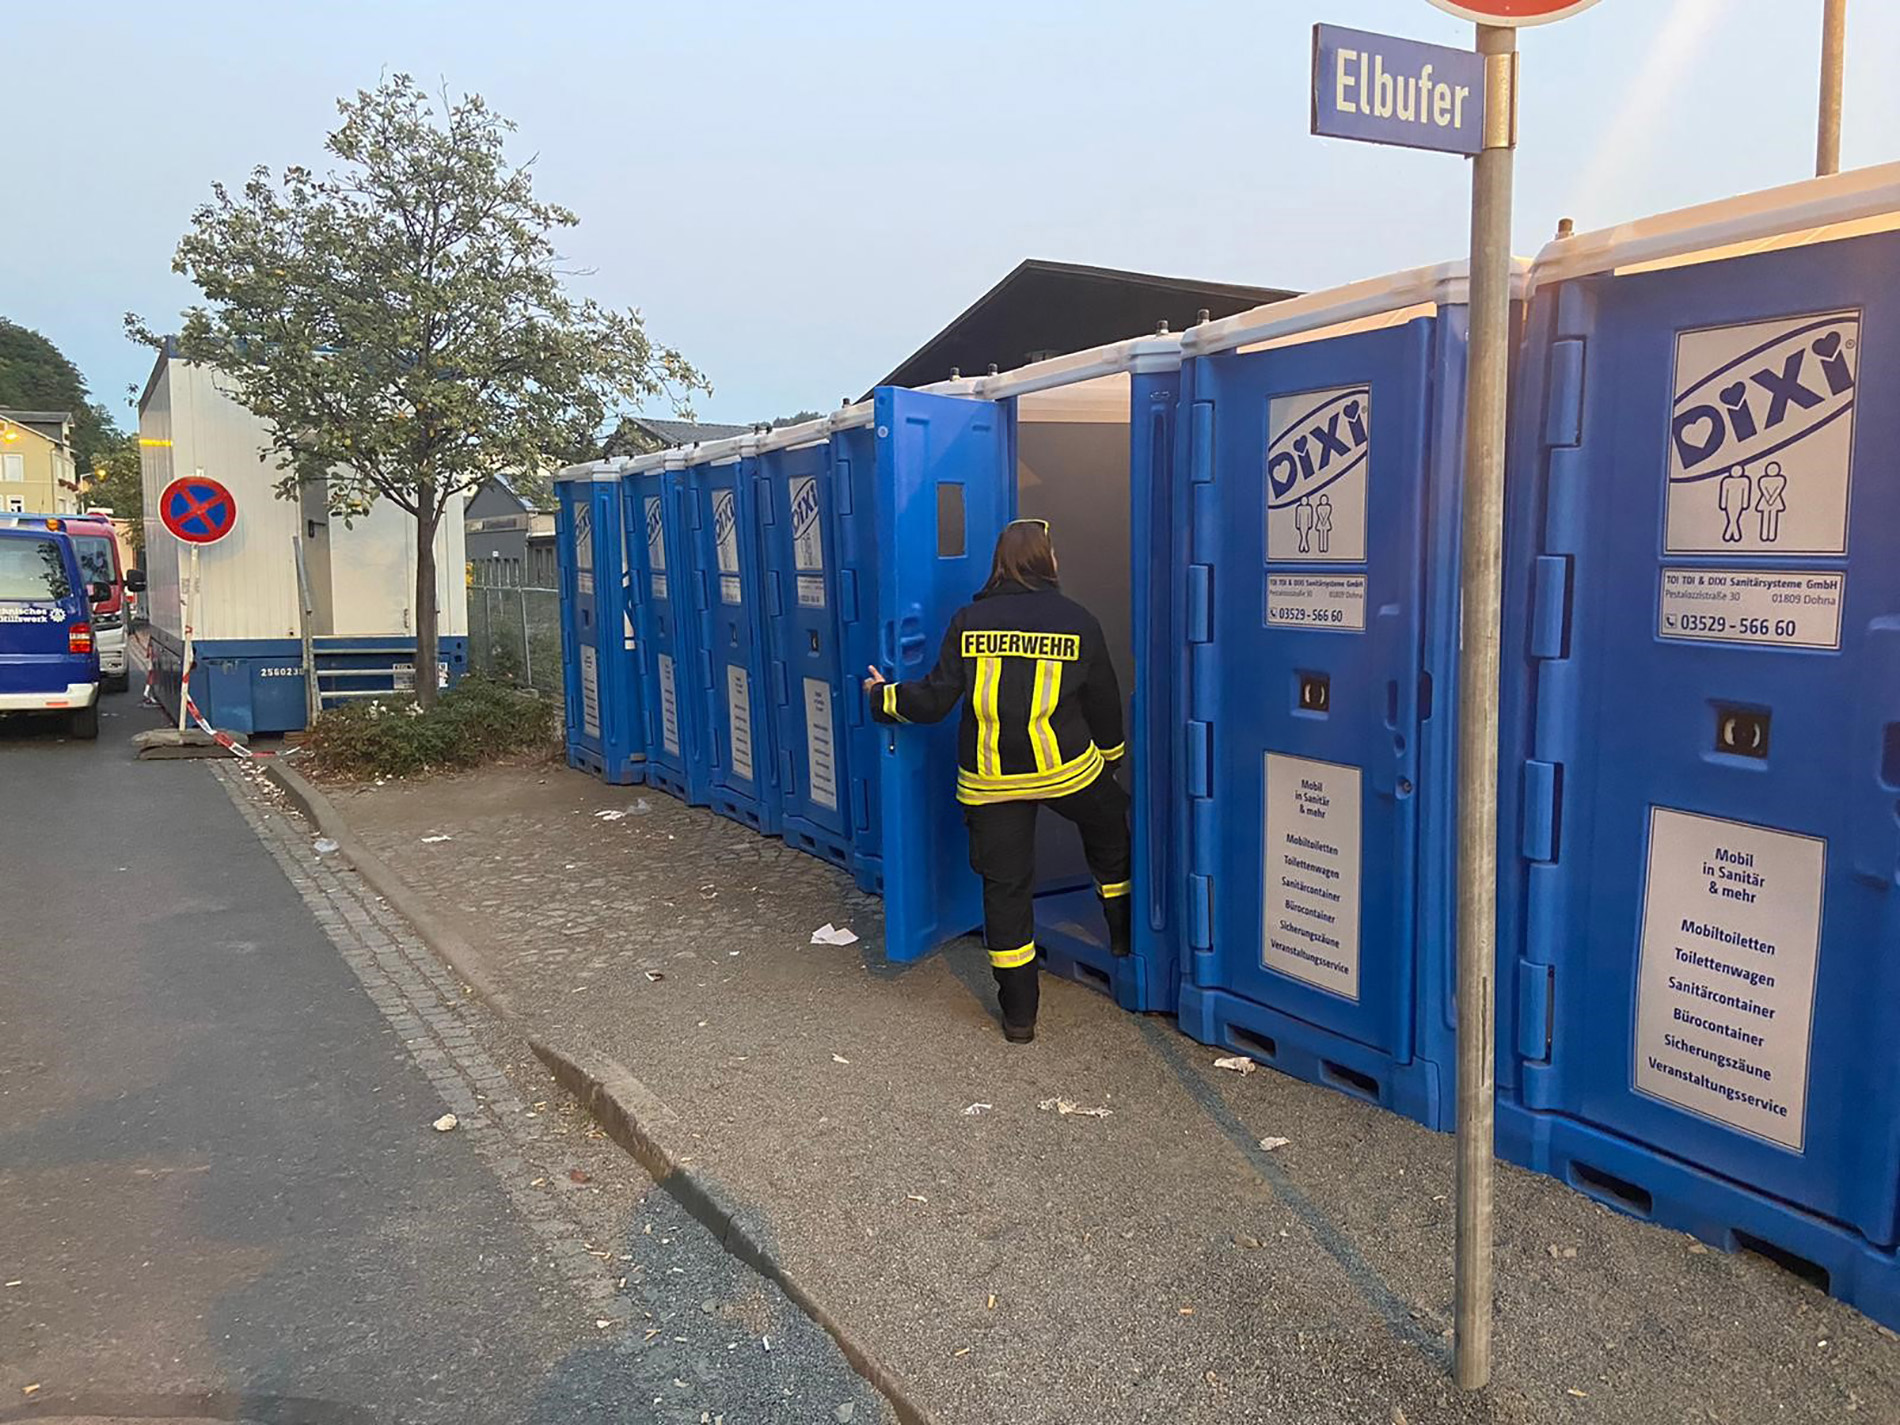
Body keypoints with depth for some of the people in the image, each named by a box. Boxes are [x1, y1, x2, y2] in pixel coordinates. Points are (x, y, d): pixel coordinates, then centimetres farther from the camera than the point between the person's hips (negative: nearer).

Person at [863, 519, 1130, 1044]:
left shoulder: (969, 620, -2)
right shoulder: (1078, 622, -1)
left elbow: (934, 700, -3)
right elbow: (1104, 704, 8)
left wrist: (883, 698, 16)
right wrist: (1110, 756, 26)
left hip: (989, 780, 1)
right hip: (1066, 768, 0)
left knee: (1005, 887, 9)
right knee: (1110, 838, 29)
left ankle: (1018, 1012, 17)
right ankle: (1125, 938, 41)